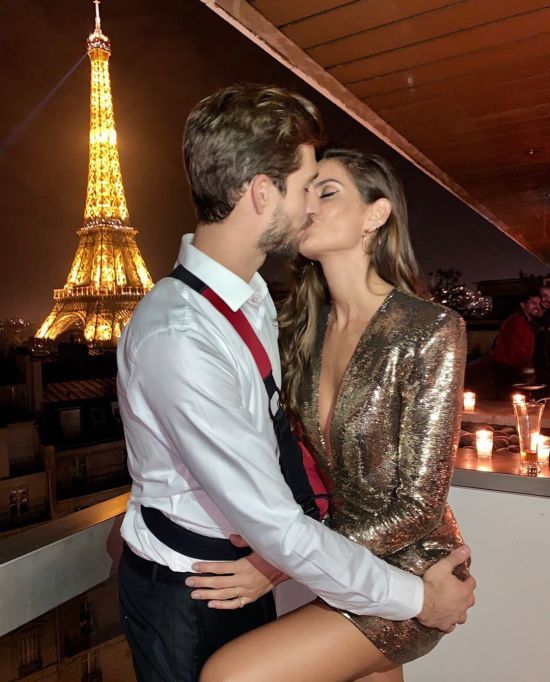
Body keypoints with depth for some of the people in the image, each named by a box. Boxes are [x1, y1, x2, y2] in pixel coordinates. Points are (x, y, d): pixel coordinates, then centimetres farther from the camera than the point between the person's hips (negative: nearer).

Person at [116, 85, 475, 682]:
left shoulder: (254, 294, -2)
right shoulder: (174, 337, -33)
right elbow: (274, 524, -30)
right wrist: (416, 598, -19)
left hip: (246, 564, 7)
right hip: (180, 586, -7)